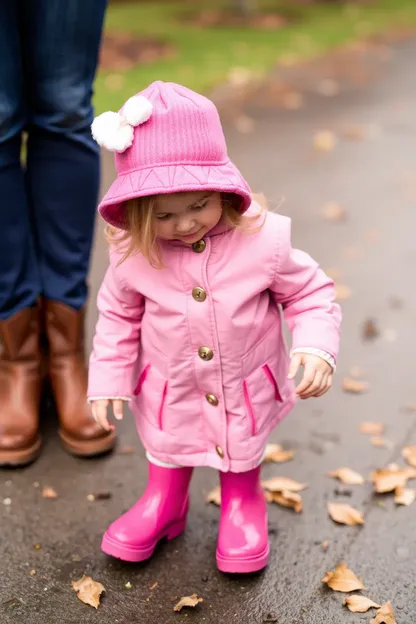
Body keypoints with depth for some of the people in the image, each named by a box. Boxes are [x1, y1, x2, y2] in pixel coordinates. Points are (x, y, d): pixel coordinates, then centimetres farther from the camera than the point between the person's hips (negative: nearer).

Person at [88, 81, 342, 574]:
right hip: (170, 395, 1)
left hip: (246, 392, -1)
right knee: (167, 455, 24)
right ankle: (164, 502, 52)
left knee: (243, 459, 23)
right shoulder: (132, 255, -21)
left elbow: (311, 294, -12)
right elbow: (117, 316, -3)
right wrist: (108, 380, -4)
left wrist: (316, 349, -27)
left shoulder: (264, 240, -26)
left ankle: (242, 504, 51)